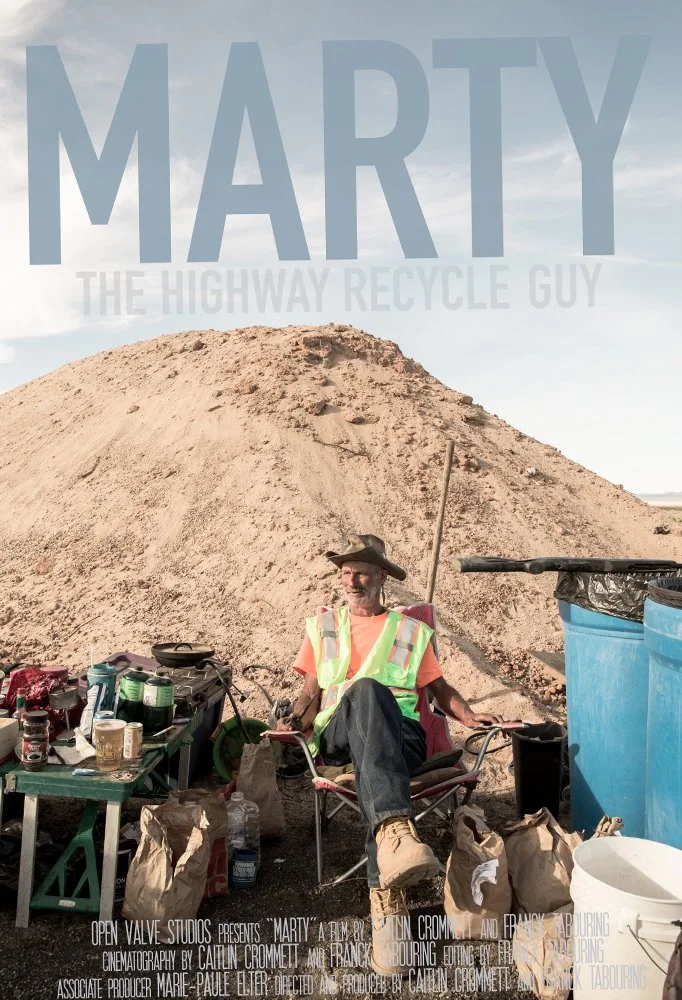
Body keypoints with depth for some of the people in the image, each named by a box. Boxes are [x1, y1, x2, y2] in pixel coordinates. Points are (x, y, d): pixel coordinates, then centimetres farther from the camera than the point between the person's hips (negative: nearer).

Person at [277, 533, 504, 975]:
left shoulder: (410, 631, 22)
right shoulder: (322, 626, 23)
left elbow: (440, 688, 21)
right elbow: (312, 691, 18)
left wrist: (470, 716, 2)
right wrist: (296, 717, -4)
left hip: (399, 732, 1)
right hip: (336, 735, 0)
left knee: (375, 770, -40)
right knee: (366, 689, -38)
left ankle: (387, 904, -48)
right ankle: (397, 830, -60)